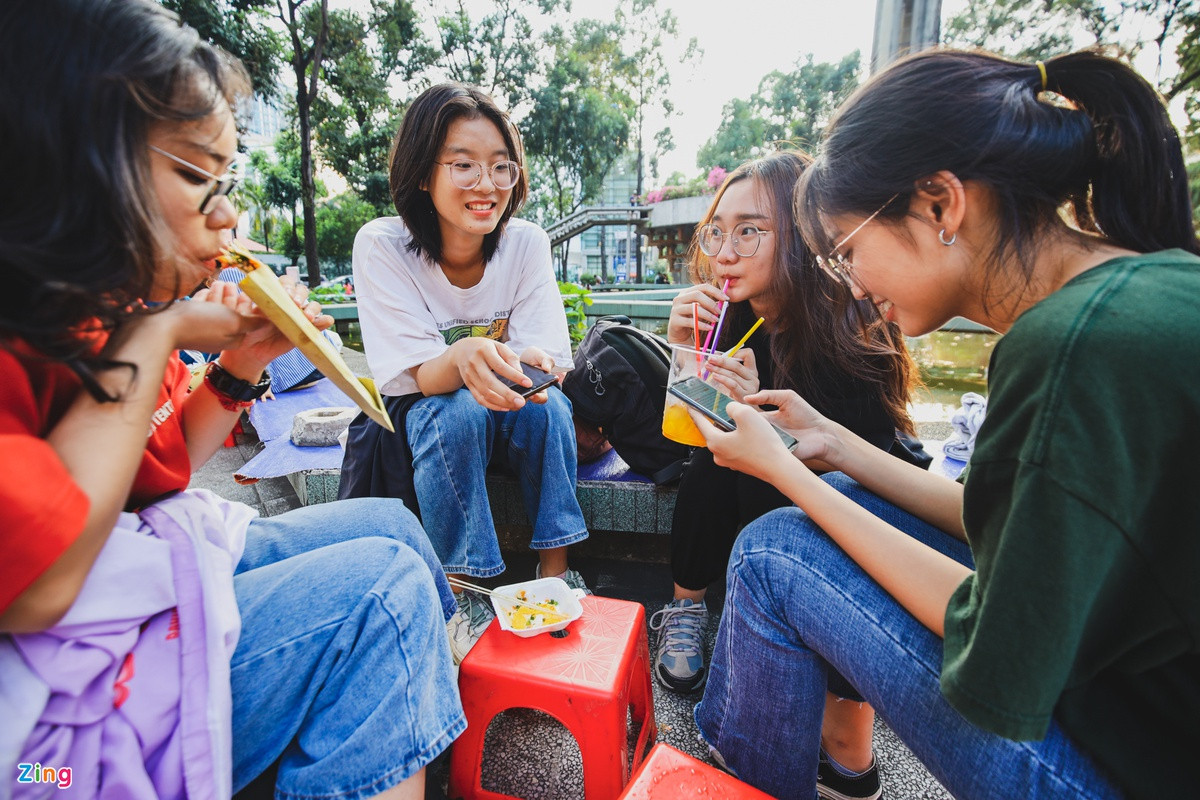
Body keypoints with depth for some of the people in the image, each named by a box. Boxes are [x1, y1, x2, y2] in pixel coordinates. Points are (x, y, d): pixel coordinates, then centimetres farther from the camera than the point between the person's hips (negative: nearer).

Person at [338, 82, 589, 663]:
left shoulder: (527, 242, -13)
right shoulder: (381, 246, -19)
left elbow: (551, 352, -16)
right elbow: (421, 376, -24)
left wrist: (537, 364, -41)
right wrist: (464, 357, -47)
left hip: (508, 415, 2)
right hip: (420, 415, -1)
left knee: (547, 404, -29)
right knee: (459, 411, -33)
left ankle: (555, 568, -13)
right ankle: (461, 587, -17)